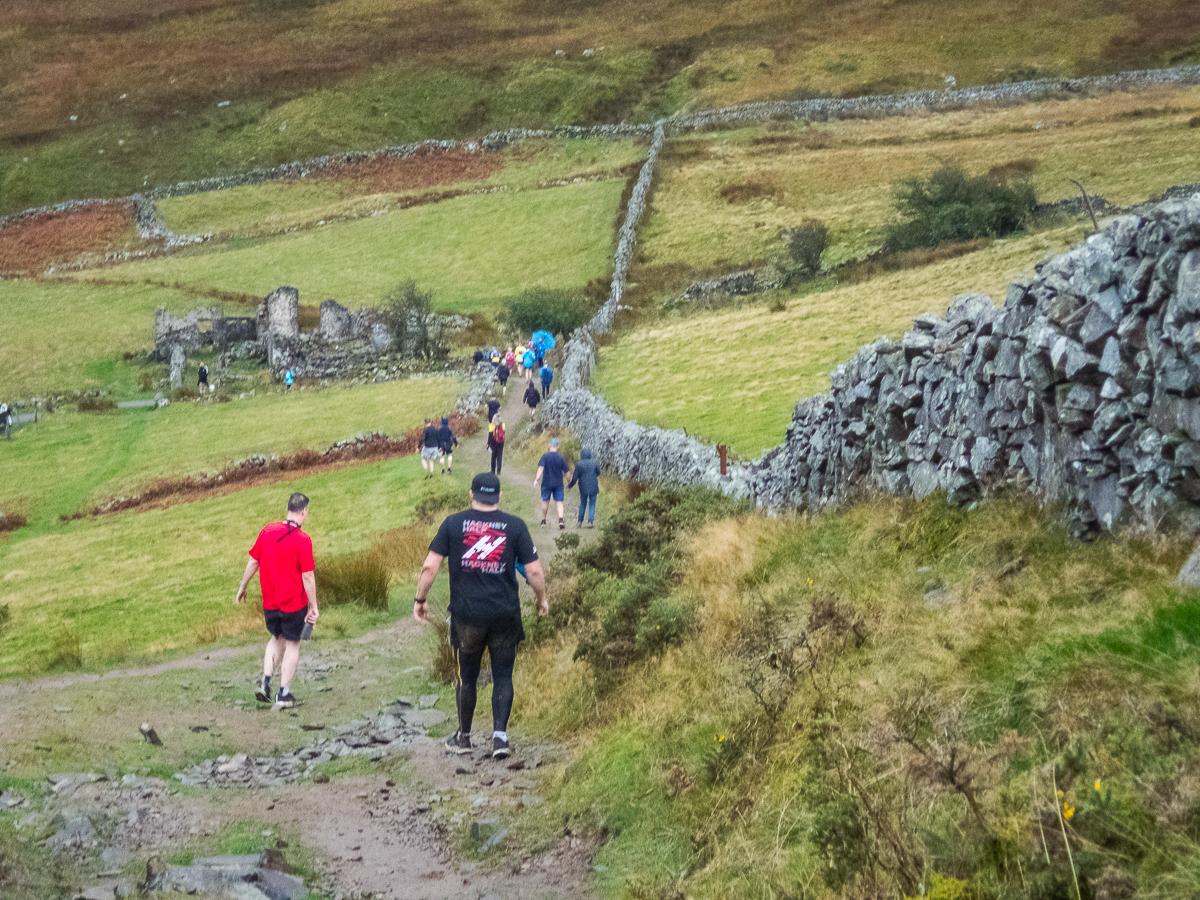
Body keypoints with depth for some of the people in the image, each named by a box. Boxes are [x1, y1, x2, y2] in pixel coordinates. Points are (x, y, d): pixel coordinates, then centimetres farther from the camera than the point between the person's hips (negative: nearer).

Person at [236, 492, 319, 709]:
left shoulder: (267, 531, -2)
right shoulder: (302, 540, -17)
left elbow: (253, 562, 5)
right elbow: (308, 577, -16)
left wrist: (243, 587, 18)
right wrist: (313, 606, -9)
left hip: (270, 601, 5)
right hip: (294, 602, -5)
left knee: (277, 638, 25)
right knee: (292, 644, 10)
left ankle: (265, 681, 12)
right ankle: (283, 694, 14)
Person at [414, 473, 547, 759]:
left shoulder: (453, 524, 0)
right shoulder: (515, 526, 0)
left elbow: (430, 566, -3)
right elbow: (534, 571, -1)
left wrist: (420, 599, 9)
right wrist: (542, 599, 15)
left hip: (466, 615, 0)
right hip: (506, 615, 0)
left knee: (466, 677, 15)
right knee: (503, 677, 10)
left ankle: (463, 737, 27)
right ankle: (500, 736, -1)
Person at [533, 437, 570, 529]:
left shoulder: (545, 456, -6)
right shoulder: (561, 458, -1)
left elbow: (541, 468, -17)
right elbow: (566, 471, 5)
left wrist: (536, 479, -19)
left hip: (546, 483, 0)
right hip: (558, 483, 0)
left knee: (545, 501, 13)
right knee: (559, 502, 1)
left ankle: (543, 521, 22)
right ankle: (560, 520, -17)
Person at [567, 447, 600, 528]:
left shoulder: (579, 465, -7)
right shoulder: (594, 463, -3)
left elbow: (575, 478, -5)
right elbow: (598, 473, 11)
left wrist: (570, 486, 10)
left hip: (583, 488, 0)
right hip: (593, 487, 0)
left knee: (582, 504, 14)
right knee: (592, 505, 6)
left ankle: (580, 522, 12)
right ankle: (590, 522, -1)